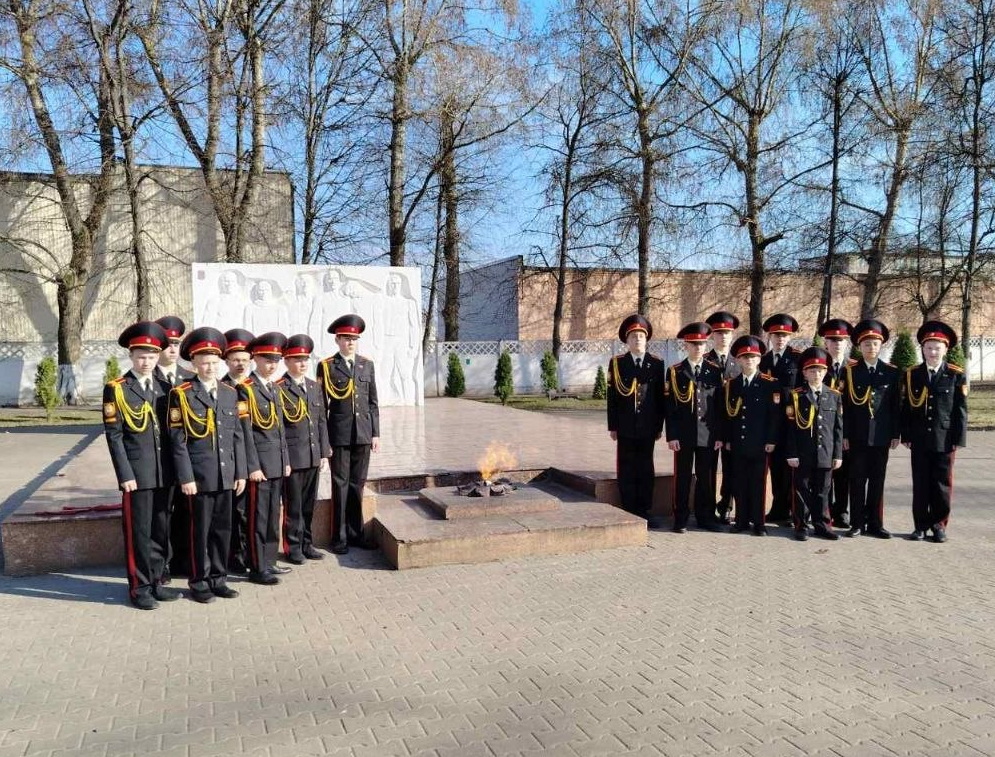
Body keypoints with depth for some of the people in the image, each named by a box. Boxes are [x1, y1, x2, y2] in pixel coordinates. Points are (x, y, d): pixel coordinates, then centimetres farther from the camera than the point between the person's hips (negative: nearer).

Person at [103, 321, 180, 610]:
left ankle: (155, 581, 24)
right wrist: (125, 475, -14)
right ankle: (139, 587, 13)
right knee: (138, 532, 2)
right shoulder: (116, 389, -5)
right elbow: (113, 435, -8)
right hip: (137, 474, -5)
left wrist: (175, 468, 8)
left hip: (164, 473, 5)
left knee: (161, 530, 12)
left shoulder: (164, 388, 10)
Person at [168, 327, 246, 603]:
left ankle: (218, 578, 24)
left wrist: (240, 472, 7)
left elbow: (237, 436, 10)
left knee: (223, 528, 11)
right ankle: (199, 582, 18)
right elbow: (178, 440, -8)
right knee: (200, 530, 5)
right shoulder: (182, 394, -5)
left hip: (225, 475, 5)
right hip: (199, 476, -4)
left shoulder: (230, 393, 9)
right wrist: (186, 477, -12)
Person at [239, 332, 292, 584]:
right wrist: (253, 466, -16)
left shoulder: (274, 388, 15)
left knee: (273, 515, 14)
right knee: (257, 517, 0)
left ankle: (269, 561, 24)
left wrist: (286, 460, 15)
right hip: (259, 463, -8)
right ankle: (257, 568, 7)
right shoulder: (246, 389, -10)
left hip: (277, 463, 8)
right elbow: (245, 431, -13)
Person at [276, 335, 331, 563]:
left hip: (313, 457, 6)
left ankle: (306, 544, 26)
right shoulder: (278, 389, -8)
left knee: (309, 504, 14)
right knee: (293, 505, 5)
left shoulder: (315, 387, 12)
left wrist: (324, 453, 10)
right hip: (291, 456, -6)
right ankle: (293, 547, 17)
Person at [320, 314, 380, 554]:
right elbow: (321, 405, -1)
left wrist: (376, 433, 6)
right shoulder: (326, 366, -1)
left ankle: (356, 533, 21)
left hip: (363, 434, 3)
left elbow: (373, 402, 11)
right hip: (339, 435, -3)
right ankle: (340, 537, 12)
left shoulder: (367, 365, 9)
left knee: (357, 485, 10)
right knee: (341, 485, 3)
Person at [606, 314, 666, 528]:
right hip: (625, 428, -1)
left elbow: (660, 397, 6)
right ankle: (629, 512, 13)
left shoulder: (657, 363, 5)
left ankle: (645, 511, 17)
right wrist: (613, 426, -2)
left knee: (646, 470, 8)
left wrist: (659, 425, 3)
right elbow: (612, 397, 1)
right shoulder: (617, 363, 1)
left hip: (648, 427, 1)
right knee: (627, 470, 4)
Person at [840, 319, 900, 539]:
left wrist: (896, 434, 1)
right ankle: (857, 523, 11)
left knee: (877, 481, 8)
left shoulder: (892, 372, 4)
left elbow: (896, 405, 5)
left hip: (881, 437, 1)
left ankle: (875, 523, 16)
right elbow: (845, 405, -1)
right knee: (857, 481, 4)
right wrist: (844, 435, -4)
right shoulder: (850, 372, 1)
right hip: (857, 437, -1)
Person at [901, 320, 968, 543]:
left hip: (945, 439, -1)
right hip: (919, 440, 1)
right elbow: (906, 407, 5)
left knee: (942, 483, 6)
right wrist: (906, 435, 1)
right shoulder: (911, 374, 4)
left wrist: (958, 439, -5)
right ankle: (921, 525, 15)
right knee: (920, 484, 6)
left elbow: (960, 409, -1)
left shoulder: (957, 376, 0)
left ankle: (939, 525, 18)